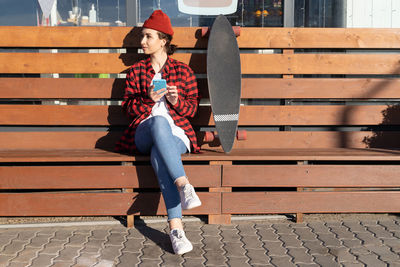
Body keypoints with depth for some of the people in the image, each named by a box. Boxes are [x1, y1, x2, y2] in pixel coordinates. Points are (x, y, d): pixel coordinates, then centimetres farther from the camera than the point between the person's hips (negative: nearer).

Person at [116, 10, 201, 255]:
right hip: (144, 133, 1)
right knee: (159, 121, -39)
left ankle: (175, 227, -44)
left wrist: (177, 100, -10)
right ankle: (184, 186, -48)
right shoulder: (136, 71, 20)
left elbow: (192, 109, 12)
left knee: (159, 155, -39)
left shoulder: (183, 71, 16)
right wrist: (148, 100, -9)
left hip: (177, 133, 0)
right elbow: (128, 108, 11)